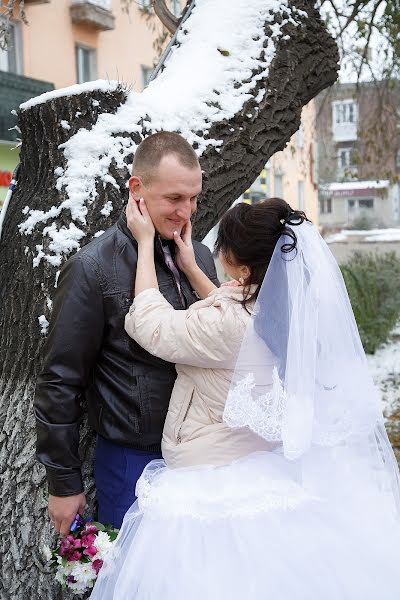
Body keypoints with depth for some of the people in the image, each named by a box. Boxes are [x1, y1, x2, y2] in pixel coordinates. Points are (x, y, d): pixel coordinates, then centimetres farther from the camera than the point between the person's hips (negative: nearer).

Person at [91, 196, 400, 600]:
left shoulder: (226, 325, -28)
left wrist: (145, 242, -3)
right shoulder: (302, 311, -6)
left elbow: (149, 323, -11)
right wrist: (190, 269, 15)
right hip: (273, 477, 7)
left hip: (212, 492, -7)